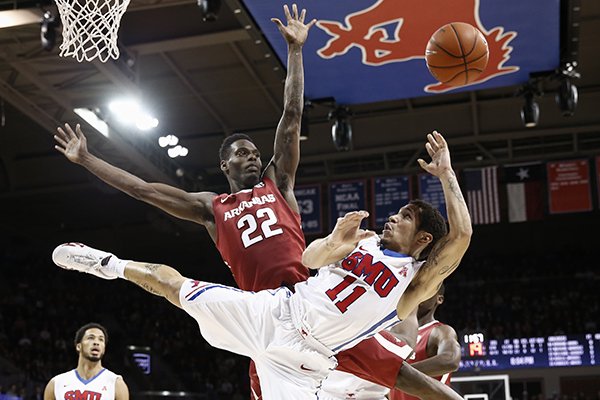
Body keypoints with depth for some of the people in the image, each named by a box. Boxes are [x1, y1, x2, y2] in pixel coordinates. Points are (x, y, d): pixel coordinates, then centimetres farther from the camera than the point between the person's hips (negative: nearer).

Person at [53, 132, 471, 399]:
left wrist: (446, 173, -15)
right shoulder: (365, 239, 12)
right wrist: (334, 242, -20)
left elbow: (461, 235, -17)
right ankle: (110, 264, 30)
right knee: (173, 284, 5)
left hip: (299, 357, -4)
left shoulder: (418, 280, -2)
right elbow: (307, 260, 2)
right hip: (273, 310, 4)